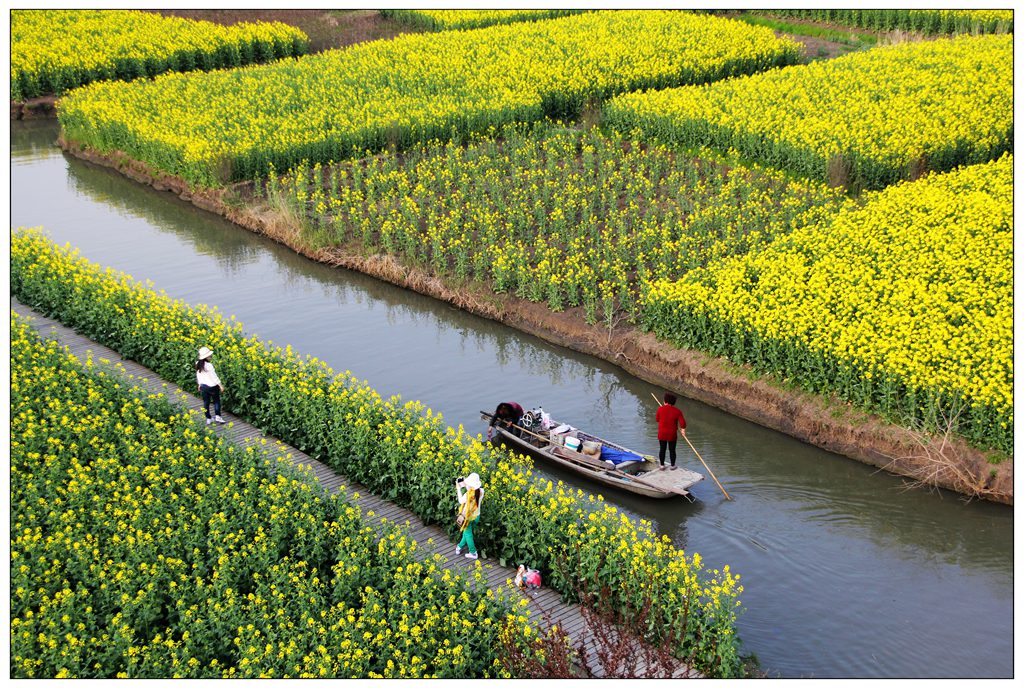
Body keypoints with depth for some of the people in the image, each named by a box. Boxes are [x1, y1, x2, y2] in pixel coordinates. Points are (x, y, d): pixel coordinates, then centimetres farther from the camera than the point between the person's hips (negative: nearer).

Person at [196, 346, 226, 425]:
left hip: (203, 386, 6)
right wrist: (220, 385, -9)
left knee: (206, 402, 13)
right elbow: (214, 376, -18)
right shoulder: (209, 365, -24)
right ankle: (217, 416, 8)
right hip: (212, 386, -6)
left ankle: (208, 419, 18)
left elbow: (198, 375, 10)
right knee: (216, 401, 12)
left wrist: (199, 384, 22)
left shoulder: (198, 365, -2)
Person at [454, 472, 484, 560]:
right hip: (476, 515, 6)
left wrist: (459, 488, -8)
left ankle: (473, 553, 22)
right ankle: (460, 546, 42)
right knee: (467, 532, 24)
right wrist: (464, 486, 1)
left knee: (468, 534, 14)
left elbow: (461, 501, -15)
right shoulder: (481, 491, -16)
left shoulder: (469, 494, -33)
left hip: (468, 516, -6)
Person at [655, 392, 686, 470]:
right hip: (672, 435, -1)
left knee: (662, 449, 15)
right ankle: (672, 466, 25)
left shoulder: (660, 409, -11)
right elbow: (682, 422, -15)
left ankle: (662, 465, 24)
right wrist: (683, 430, 2)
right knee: (672, 450, 14)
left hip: (662, 434, 1)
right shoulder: (677, 411, -11)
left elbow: (657, 419, 3)